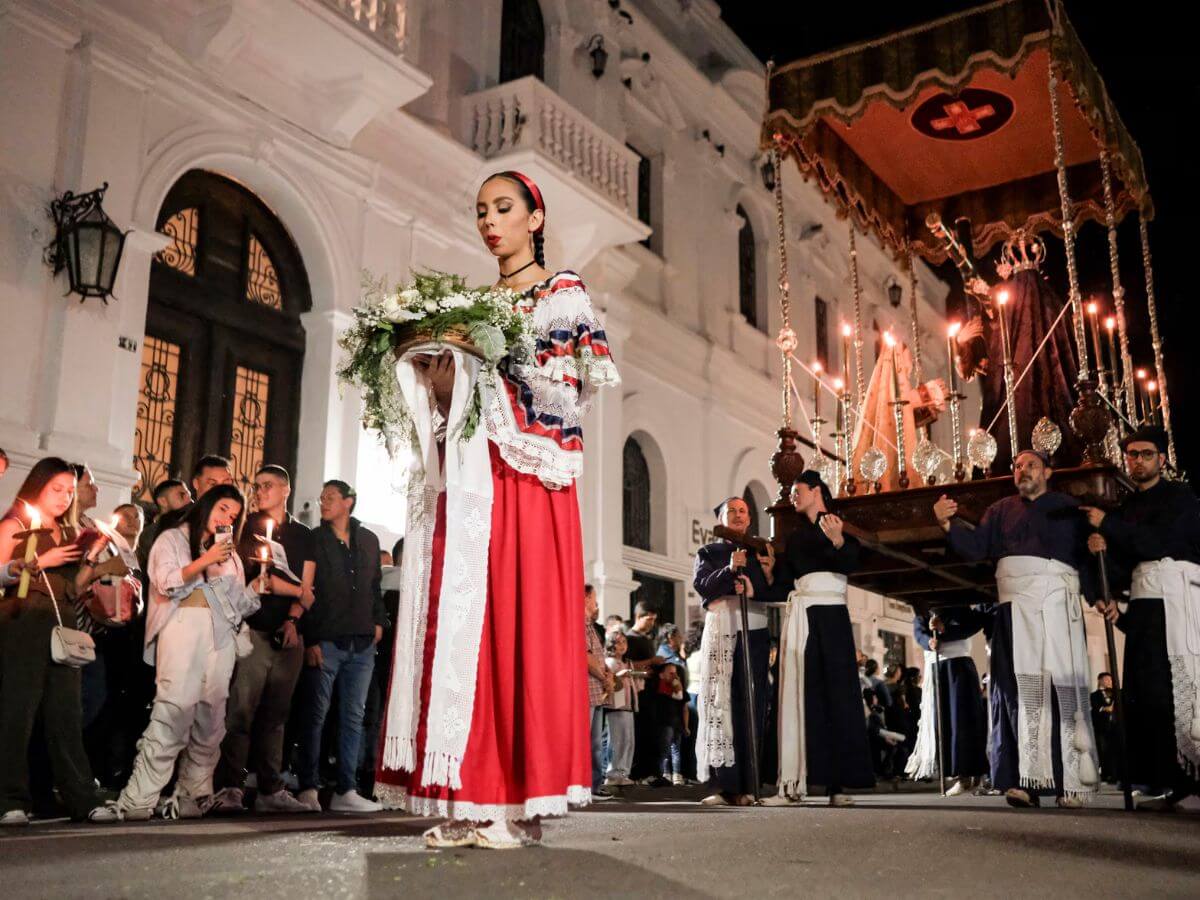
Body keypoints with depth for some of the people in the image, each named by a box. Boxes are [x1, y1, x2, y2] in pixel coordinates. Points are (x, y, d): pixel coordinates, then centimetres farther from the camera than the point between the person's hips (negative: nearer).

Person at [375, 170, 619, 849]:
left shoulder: (564, 294, 7)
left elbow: (569, 388, -5)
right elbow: (453, 397, 18)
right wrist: (430, 359, 0)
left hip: (527, 484, -5)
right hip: (468, 483, 6)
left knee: (523, 624, -9)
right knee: (462, 627, -1)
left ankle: (523, 804, -5)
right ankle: (471, 801, 3)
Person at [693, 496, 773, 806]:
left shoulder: (761, 552, 18)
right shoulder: (708, 552, 15)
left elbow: (776, 594, 9)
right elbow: (701, 585, -2)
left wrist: (769, 574, -10)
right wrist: (729, 570, -15)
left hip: (754, 631, 1)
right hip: (720, 630, -1)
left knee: (752, 705, -5)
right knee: (719, 702, -9)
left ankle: (748, 784, -5)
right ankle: (725, 784, -10)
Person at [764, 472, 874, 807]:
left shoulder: (841, 525, 8)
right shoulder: (795, 536, 21)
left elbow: (850, 563, -11)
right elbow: (781, 585, 15)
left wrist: (837, 542, -28)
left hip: (830, 614, -4)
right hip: (799, 615, 4)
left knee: (837, 690, -8)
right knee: (800, 694, -3)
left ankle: (837, 783, -9)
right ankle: (794, 783, -7)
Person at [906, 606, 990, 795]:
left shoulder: (959, 607, 9)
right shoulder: (921, 614, 17)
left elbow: (975, 624, -7)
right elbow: (919, 633, -2)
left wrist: (944, 630, -16)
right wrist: (929, 642, -25)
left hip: (958, 666, -4)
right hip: (934, 669, 4)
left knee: (960, 719, -10)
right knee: (938, 720, -4)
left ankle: (965, 774, -10)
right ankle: (955, 773, -2)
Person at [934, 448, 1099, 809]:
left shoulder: (1069, 508, 15)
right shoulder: (1001, 510, 21)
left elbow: (1089, 555, 5)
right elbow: (976, 547, 8)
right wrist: (948, 524, -9)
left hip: (1058, 602, -1)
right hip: (1015, 605, 1)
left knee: (1063, 685, -6)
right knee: (1018, 686, -6)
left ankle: (1070, 781, -4)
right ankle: (1023, 780, -8)